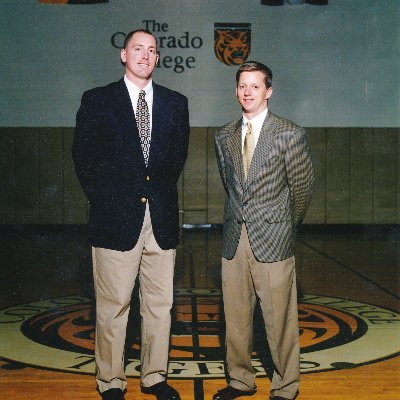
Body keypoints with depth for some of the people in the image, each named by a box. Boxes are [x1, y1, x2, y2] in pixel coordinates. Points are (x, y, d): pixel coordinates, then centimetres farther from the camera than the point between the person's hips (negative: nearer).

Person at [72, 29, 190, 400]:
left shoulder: (175, 103, 12)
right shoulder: (97, 100, 3)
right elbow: (83, 156, 3)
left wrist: (161, 190, 8)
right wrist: (103, 199, -1)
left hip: (161, 218, 3)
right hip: (116, 217, -3)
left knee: (160, 303, 9)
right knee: (113, 305, 2)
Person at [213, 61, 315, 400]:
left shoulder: (290, 134, -6)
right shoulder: (224, 137, 9)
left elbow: (303, 188, 2)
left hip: (273, 241, -4)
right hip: (234, 241, 5)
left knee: (280, 320, 3)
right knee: (235, 318, 13)